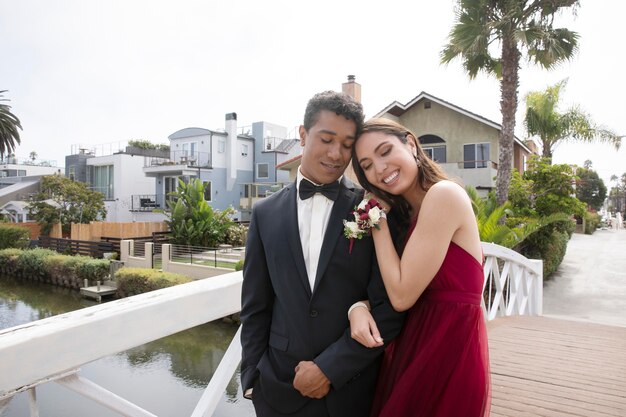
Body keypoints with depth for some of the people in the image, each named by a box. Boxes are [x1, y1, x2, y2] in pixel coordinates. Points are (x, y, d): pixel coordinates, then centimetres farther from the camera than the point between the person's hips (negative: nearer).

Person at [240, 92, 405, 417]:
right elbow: (255, 307, 4)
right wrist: (252, 378, 2)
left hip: (354, 388, -1)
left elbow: (389, 307, -10)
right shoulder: (266, 213, 0)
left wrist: (330, 367, -12)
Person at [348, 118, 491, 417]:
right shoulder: (405, 213, 8)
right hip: (414, 345, 8)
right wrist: (359, 308, -15)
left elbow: (402, 295, -20)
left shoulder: (444, 194, -19)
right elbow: (386, 285, 7)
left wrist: (379, 218, -12)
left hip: (448, 350, -8)